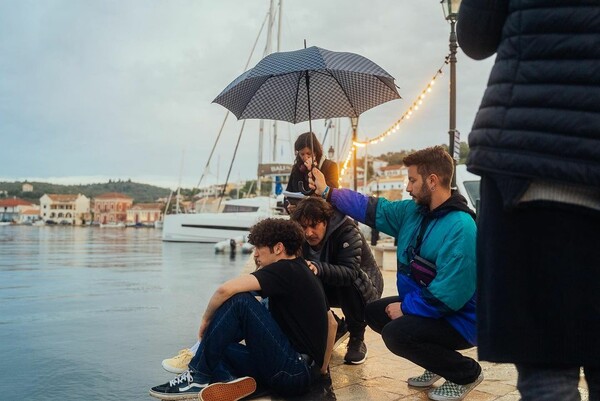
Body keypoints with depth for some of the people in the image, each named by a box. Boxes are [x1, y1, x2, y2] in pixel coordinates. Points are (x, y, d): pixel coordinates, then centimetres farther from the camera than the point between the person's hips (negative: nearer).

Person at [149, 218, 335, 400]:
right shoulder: (305, 273, 17)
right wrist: (321, 368, 30)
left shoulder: (285, 269, -11)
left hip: (292, 372, -10)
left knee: (239, 300, -15)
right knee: (215, 345, 12)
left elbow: (226, 289, -22)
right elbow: (331, 323, 25)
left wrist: (206, 320, -5)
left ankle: (198, 376, -10)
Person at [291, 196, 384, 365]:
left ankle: (357, 338, -14)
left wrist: (319, 269, -57)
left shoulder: (348, 232, -29)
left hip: (365, 289, -5)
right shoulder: (303, 239, -10)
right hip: (332, 289, 5)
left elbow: (350, 273, -42)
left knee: (348, 284, -38)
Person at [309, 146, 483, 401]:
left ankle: (466, 373, -2)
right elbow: (372, 209, 10)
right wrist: (327, 192, 10)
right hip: (422, 306, 9)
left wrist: (405, 307, -20)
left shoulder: (460, 228, -28)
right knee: (373, 312, 13)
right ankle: (439, 362, 19)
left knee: (396, 333, -26)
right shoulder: (413, 211, -1)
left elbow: (450, 296, -31)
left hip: (458, 319, -9)